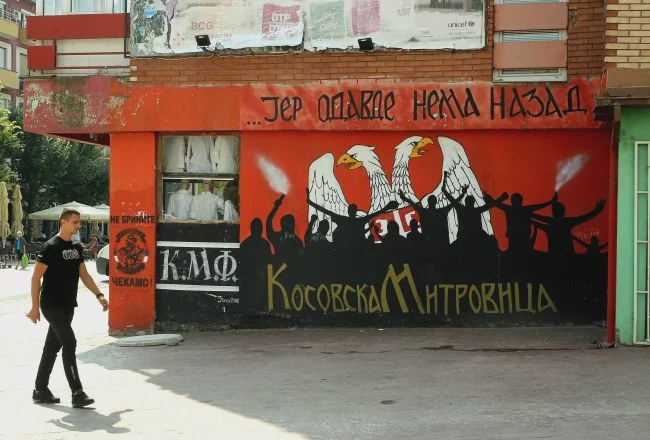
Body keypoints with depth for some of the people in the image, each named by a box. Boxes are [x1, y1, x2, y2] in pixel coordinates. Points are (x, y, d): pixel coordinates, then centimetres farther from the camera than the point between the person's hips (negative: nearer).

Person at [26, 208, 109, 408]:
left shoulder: (77, 248, 12)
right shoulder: (51, 247, -11)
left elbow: (84, 274, 17)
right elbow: (36, 277, -11)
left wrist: (98, 295, 7)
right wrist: (35, 306, -14)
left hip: (68, 306, 8)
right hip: (52, 306, -7)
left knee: (53, 346, 13)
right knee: (69, 342, -14)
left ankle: (40, 391, 22)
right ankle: (77, 393, -12)